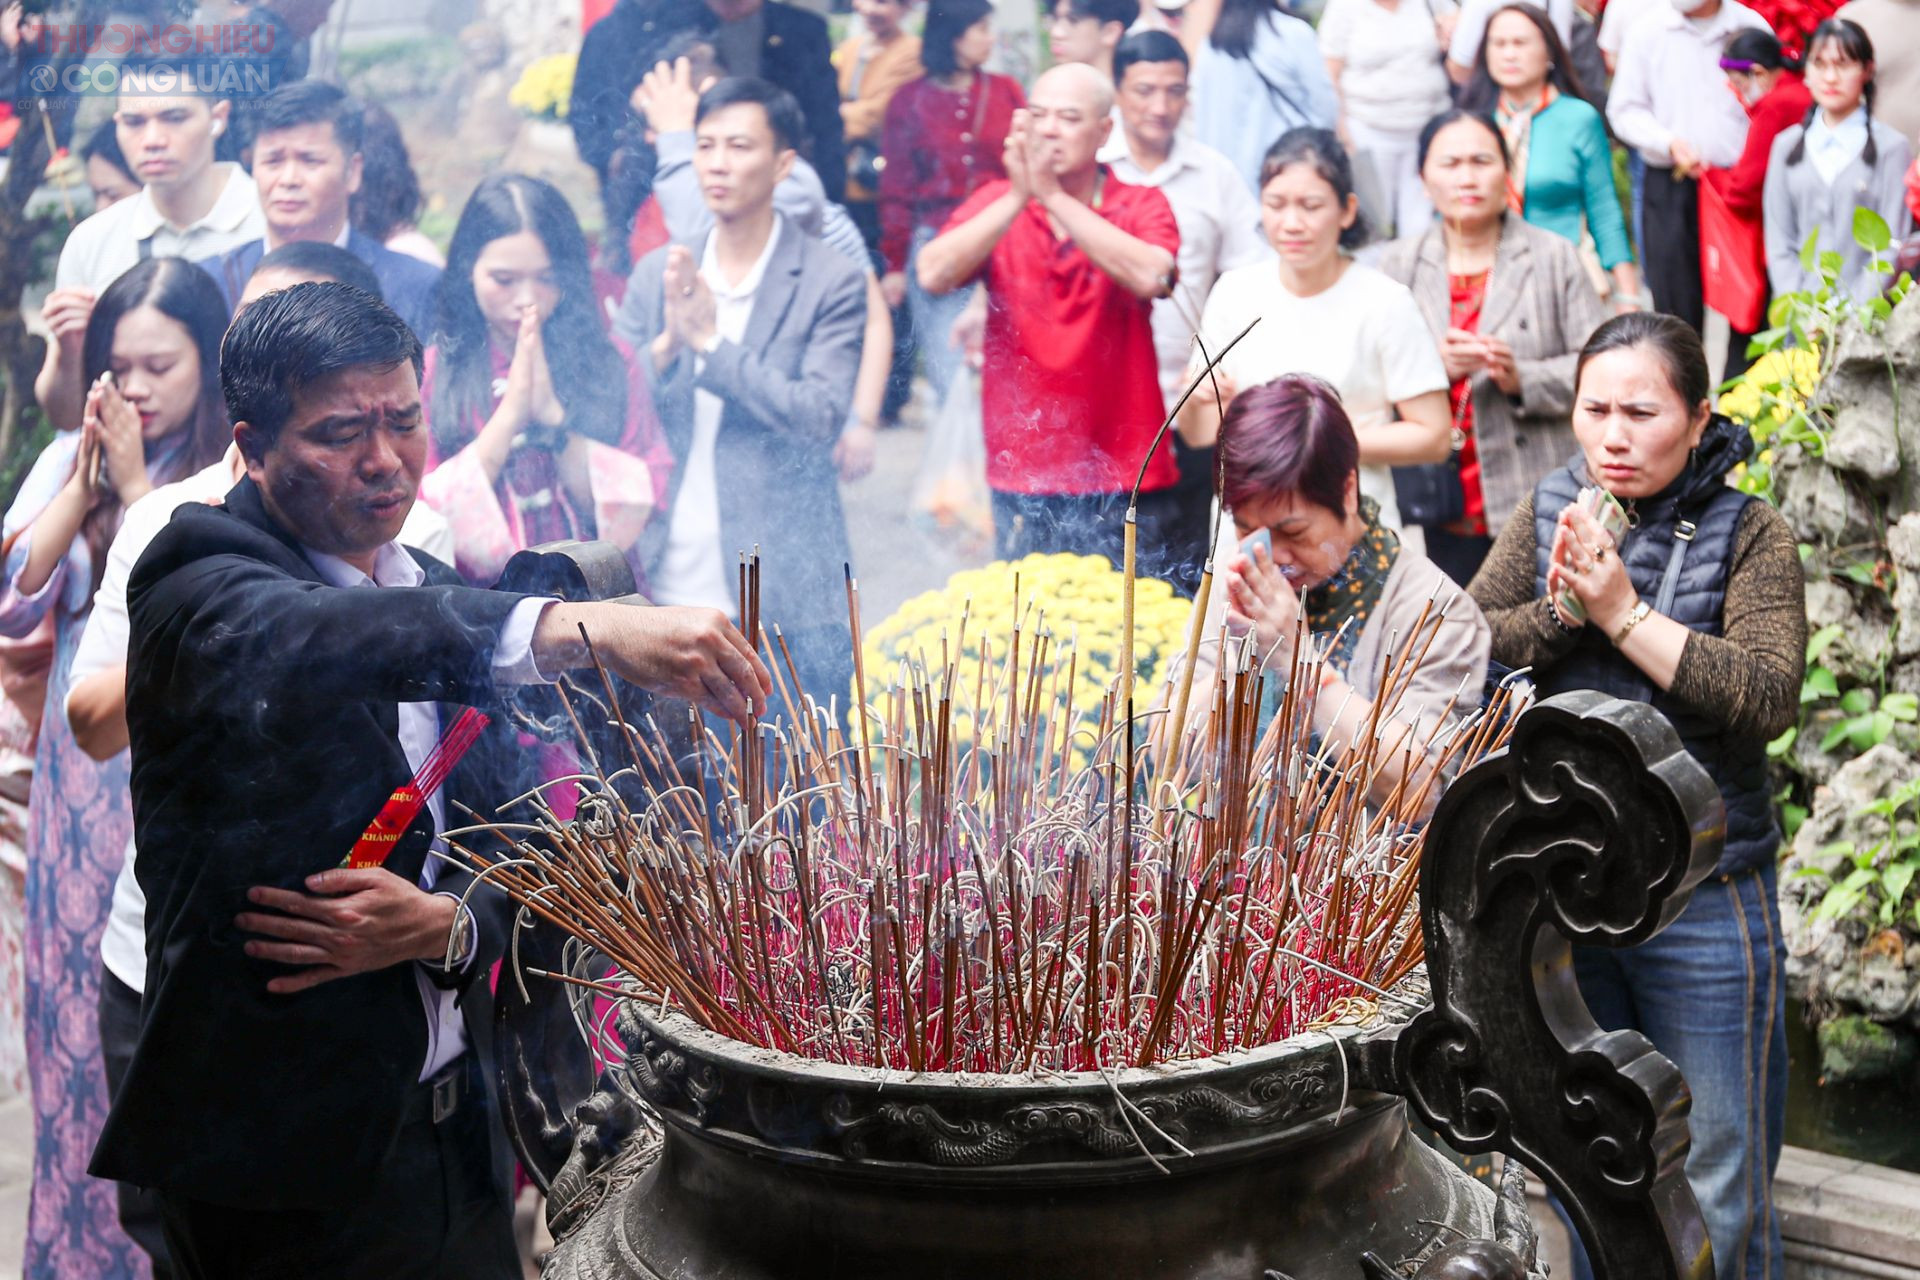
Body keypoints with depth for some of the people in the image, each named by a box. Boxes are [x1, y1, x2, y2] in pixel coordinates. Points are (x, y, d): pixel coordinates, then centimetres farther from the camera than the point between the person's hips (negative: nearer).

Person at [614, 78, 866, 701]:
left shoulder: (831, 283, -4)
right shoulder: (656, 274, 9)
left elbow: (820, 418, -14)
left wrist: (711, 340, -18)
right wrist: (667, 344, -14)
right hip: (665, 589, 4)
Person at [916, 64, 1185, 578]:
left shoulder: (1143, 207, 0)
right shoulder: (995, 204, 6)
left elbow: (1149, 276, -22)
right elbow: (933, 275, -12)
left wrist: (1053, 195, -23)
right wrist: (1018, 197, -19)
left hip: (1125, 480, -2)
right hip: (1022, 479, 2)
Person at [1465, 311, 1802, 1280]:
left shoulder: (1749, 537, -6)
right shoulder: (1544, 517, 4)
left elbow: (1766, 699, -20)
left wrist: (1622, 611, -21)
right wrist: (1563, 607, -18)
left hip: (1702, 900, -3)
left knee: (1718, 1193, 7)